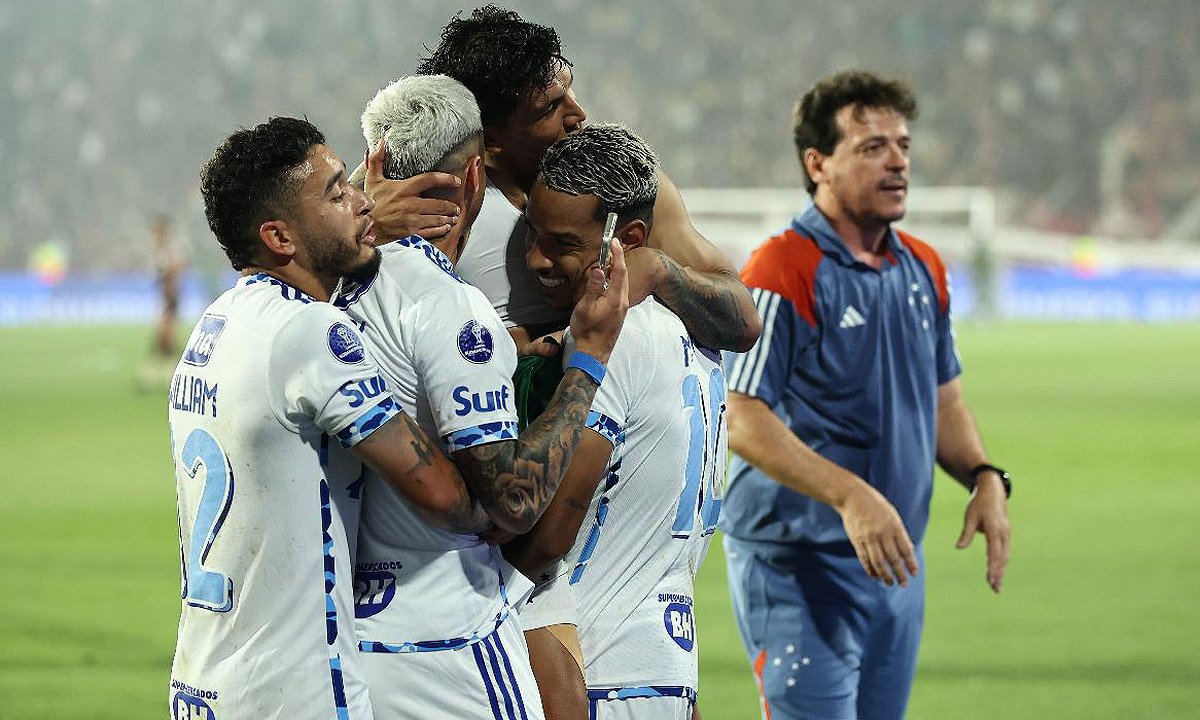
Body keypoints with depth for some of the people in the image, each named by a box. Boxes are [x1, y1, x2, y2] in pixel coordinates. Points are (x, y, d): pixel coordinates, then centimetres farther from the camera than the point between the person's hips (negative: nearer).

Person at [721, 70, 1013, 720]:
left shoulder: (922, 270, 12)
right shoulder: (784, 271, -13)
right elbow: (743, 421, -18)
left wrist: (984, 478, 4)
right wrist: (850, 495, -27)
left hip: (895, 566, 8)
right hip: (797, 573, -8)